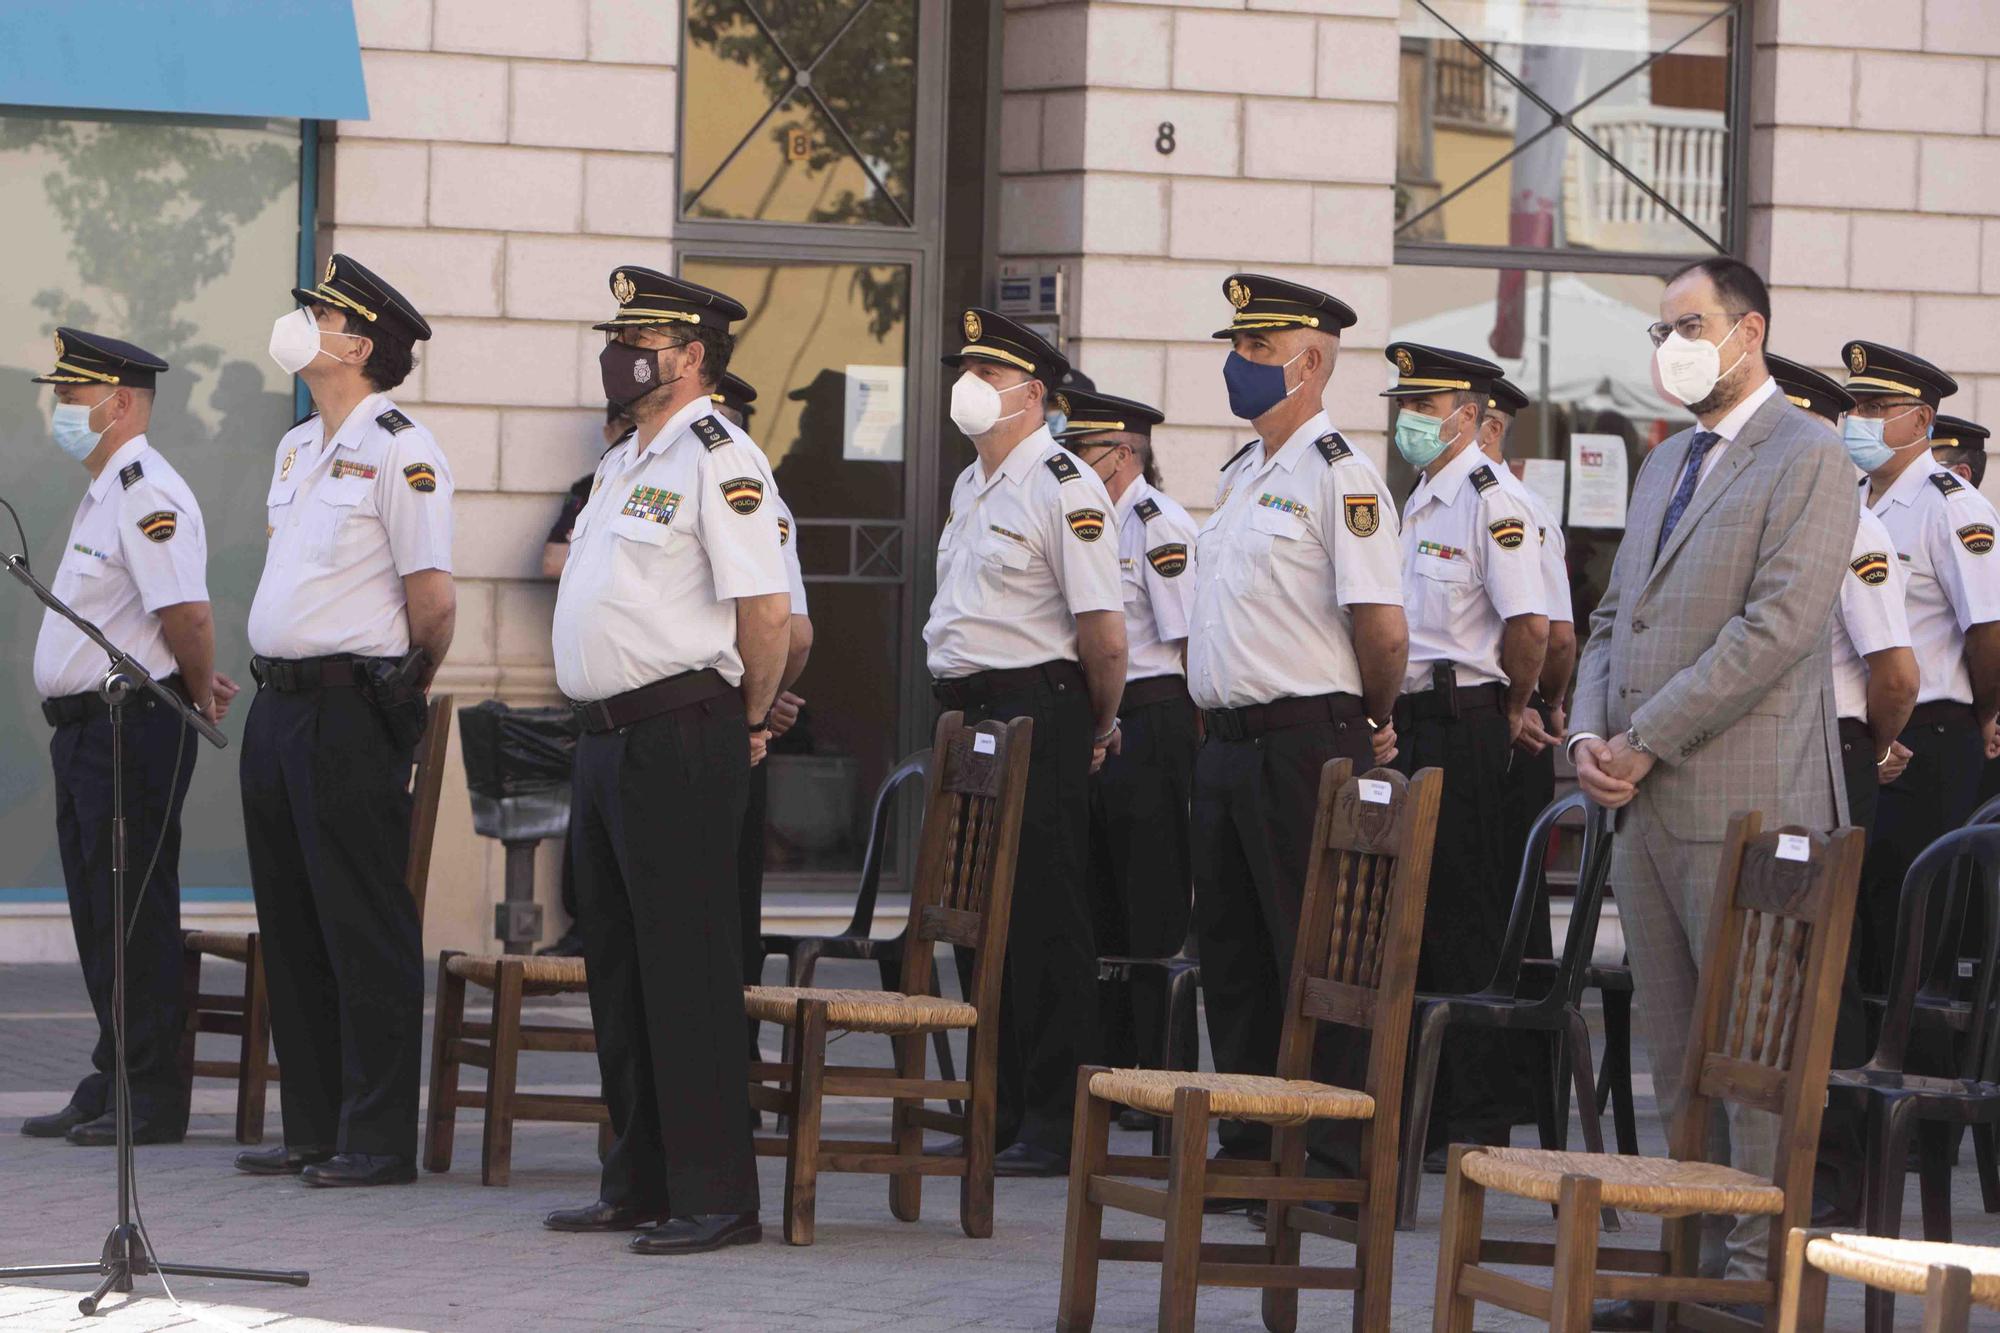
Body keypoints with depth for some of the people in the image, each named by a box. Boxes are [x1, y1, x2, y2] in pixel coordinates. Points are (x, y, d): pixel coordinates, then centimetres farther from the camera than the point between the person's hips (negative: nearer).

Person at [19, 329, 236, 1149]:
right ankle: (111, 1085, 20)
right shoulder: (103, 495, 18)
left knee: (136, 918, -7)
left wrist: (198, 691, -8)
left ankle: (153, 1100, -3)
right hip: (84, 732, 10)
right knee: (98, 918, 13)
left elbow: (187, 615, -23)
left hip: (133, 727, -10)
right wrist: (196, 684, 15)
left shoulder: (148, 495, -16)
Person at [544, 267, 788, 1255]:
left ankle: (716, 1198, -6)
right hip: (607, 734, 10)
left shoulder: (718, 459, -12)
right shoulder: (624, 463, 18)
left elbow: (767, 609, -18)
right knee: (617, 968, 13)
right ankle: (638, 1184, 20)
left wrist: (746, 723, -6)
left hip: (680, 741, -10)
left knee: (688, 974, -8)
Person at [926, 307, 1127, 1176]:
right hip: (968, 714, 9)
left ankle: (1055, 1126, -4)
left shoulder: (1063, 488, -12)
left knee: (1044, 919, -6)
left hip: (1035, 718, -9)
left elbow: (1103, 633, -16)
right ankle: (1000, 1112, 20)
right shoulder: (971, 487, 16)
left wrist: (1096, 727, -5)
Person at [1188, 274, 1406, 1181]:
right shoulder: (1240, 476, 17)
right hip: (1227, 746, 9)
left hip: (1304, 748, -9)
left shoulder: (1337, 475, -11)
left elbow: (1381, 625, -17)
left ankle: (1343, 1162, -3)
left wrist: (1371, 723, -3)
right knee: (1230, 952, 11)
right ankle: (1250, 1145, 18)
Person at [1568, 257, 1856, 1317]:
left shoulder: (1806, 458, -7)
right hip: (1645, 803, 8)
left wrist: (1646, 741, -15)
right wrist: (1589, 734, 3)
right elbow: (1615, 619, 23)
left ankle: (1759, 1270, -3)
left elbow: (1779, 626, -16)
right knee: (1676, 1050, 10)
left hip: (1742, 798, -8)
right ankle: (1696, 1257, 15)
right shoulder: (1666, 464, 21)